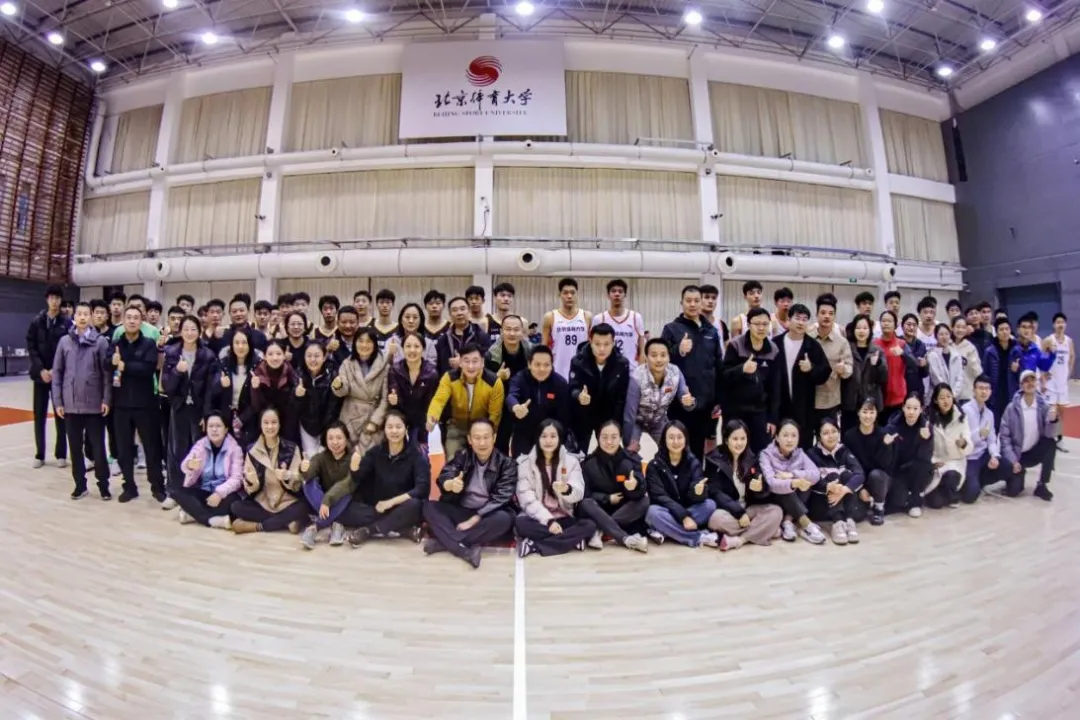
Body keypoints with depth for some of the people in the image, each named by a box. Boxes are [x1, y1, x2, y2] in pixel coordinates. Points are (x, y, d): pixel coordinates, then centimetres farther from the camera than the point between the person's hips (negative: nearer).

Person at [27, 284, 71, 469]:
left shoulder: (67, 323, -1)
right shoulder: (37, 321, 3)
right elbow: (31, 347, 1)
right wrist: (41, 369, -10)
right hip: (41, 373, 2)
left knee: (60, 415, 2)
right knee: (39, 415, 6)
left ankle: (61, 454, 10)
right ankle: (40, 455, 15)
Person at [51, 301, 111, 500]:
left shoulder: (101, 342, -3)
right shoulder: (64, 341, 4)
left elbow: (107, 373, -5)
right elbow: (57, 372, 6)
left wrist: (106, 399, -10)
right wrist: (57, 400, 1)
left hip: (94, 404, -3)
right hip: (71, 404, 3)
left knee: (98, 447, 3)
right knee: (75, 447, 10)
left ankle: (103, 485, 14)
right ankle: (80, 484, 22)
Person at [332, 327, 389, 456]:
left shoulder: (384, 366, -8)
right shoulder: (347, 364, 3)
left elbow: (385, 398, -6)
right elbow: (343, 391, -7)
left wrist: (375, 421, -10)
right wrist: (338, 386, -29)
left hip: (373, 418, -3)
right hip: (351, 419, 3)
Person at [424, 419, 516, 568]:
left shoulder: (506, 464, -7)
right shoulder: (461, 456, 1)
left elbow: (500, 498, -14)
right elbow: (443, 479, -16)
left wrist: (474, 520, -22)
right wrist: (450, 484, -40)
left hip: (487, 516, -2)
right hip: (460, 512, 3)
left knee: (505, 519, -33)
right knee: (429, 507, -18)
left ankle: (443, 542, -28)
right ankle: (466, 550, -34)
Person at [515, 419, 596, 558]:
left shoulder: (571, 461, 3)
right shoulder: (525, 462, -1)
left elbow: (579, 493, -11)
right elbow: (526, 498, -9)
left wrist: (567, 489, -35)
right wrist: (548, 520, -21)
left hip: (563, 518, 2)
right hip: (538, 518, -1)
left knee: (590, 525, -25)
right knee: (520, 523, -32)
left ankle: (535, 545, -26)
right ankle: (573, 540, -24)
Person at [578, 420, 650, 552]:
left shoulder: (631, 460, -5)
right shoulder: (589, 463, -5)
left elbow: (642, 491, -17)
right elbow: (584, 494, -6)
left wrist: (634, 487, -40)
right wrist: (607, 499, -15)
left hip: (624, 512, 1)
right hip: (599, 512, -1)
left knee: (644, 501, -25)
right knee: (585, 504, -31)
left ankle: (599, 531, -28)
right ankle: (626, 539, -41)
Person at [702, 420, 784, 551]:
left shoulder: (751, 459, 5)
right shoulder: (714, 460, -9)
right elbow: (716, 493, -13)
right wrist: (739, 512, -22)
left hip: (748, 508, 5)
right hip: (727, 509, -4)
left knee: (776, 511, -18)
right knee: (718, 518, -35)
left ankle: (738, 540, -25)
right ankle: (760, 531, -13)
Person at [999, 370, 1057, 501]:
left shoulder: (1044, 405, -8)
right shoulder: (1012, 408, -13)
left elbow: (1048, 434, -13)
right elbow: (1004, 436, -11)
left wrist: (1052, 420, -32)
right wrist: (1013, 460, -17)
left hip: (1034, 451, 3)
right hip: (1016, 453, -3)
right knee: (1013, 491, -18)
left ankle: (1042, 485, -13)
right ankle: (1018, 473, 22)